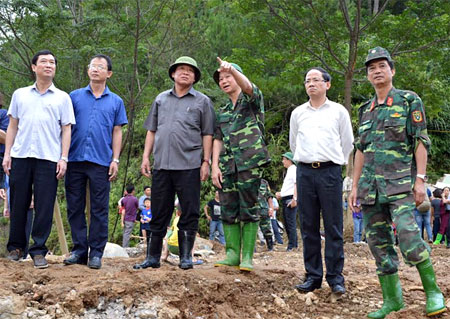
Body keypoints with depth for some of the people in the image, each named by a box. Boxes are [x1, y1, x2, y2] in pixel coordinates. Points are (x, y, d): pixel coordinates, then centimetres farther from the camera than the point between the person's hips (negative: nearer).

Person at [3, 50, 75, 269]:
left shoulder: (62, 98, 11)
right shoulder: (20, 94, 15)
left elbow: (66, 130, 7)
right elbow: (12, 126, 14)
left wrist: (63, 158, -3)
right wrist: (7, 154, 5)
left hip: (48, 158, -2)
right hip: (21, 156, 2)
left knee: (44, 207, -3)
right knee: (18, 204, 5)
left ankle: (38, 251, 5)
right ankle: (16, 247, 18)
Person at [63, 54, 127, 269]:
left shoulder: (115, 101, 11)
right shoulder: (75, 96, 10)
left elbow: (117, 132, 9)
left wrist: (115, 160, -1)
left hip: (101, 162, -1)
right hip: (75, 159, 1)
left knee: (99, 209, 1)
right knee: (75, 207, 5)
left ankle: (96, 252, 7)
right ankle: (79, 249, 14)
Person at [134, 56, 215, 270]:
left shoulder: (202, 101, 7)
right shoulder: (161, 99, 16)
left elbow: (207, 134, 4)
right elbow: (151, 130, 17)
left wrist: (206, 161, -4)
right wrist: (146, 156, 8)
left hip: (189, 166, -3)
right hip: (161, 164, 3)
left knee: (189, 213, 1)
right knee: (158, 214, 7)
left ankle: (185, 257, 10)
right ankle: (152, 257, 15)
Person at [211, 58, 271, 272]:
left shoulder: (252, 100, 7)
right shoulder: (223, 112, 22)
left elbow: (247, 86, -17)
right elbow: (218, 140, 14)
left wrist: (232, 69, -35)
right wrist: (215, 165, 0)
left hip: (249, 163, -5)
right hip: (227, 165, 5)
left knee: (249, 210, -4)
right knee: (228, 211, 2)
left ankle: (247, 256, -2)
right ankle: (232, 254, 8)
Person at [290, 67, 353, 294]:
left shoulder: (339, 111, 7)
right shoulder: (298, 113, 13)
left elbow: (347, 143, 13)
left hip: (330, 171, -2)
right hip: (304, 172, 2)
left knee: (334, 228, -3)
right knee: (308, 228, 4)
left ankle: (335, 278, 3)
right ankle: (313, 276, 11)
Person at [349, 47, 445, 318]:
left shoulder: (409, 100, 3)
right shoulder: (365, 110, 18)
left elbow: (421, 141, -3)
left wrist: (421, 179, -12)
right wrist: (355, 186, 14)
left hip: (400, 182, -6)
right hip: (370, 185, 6)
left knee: (408, 236, -19)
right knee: (378, 242, 4)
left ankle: (433, 291, -3)